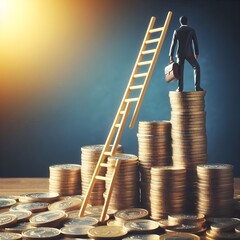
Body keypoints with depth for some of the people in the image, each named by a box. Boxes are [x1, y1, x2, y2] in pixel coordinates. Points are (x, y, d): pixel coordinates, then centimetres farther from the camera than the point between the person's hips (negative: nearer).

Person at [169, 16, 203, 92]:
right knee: (197, 68, 13)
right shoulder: (191, 30, -1)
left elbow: (173, 44, -2)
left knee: (180, 71, 8)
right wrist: (196, 53, 13)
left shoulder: (176, 31, 0)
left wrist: (171, 56, 1)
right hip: (189, 53, -1)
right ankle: (197, 87, 5)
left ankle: (180, 88, 5)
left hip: (180, 54, 1)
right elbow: (195, 42, 1)